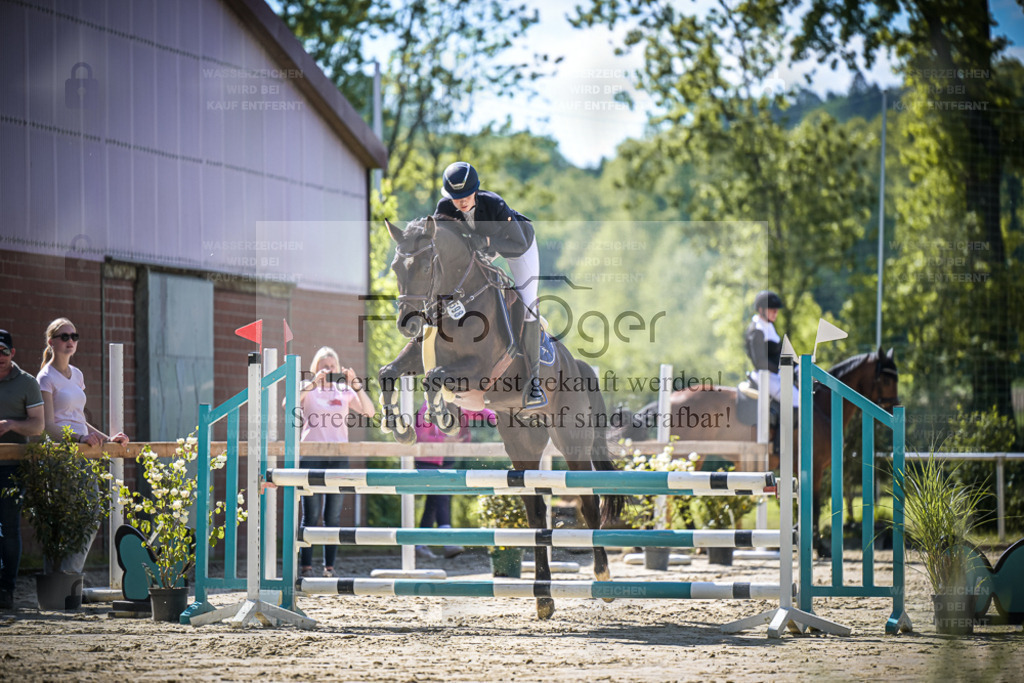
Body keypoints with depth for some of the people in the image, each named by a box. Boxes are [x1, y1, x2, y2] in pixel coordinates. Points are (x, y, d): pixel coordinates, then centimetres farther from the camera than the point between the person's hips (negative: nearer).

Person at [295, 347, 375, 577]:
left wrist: (356, 385, -10)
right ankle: (306, 566, -4)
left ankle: (330, 566, 7)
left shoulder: (344, 391, 12)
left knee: (333, 516, 3)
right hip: (311, 455, -2)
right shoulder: (307, 389, 6)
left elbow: (369, 412, -1)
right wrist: (313, 383, -20)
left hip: (338, 455, 2)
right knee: (311, 515, -6)